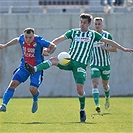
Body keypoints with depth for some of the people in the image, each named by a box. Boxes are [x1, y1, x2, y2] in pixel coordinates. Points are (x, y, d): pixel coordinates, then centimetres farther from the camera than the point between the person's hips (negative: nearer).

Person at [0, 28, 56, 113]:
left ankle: (35, 101, 22)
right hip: (24, 66, 4)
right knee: (13, 83, -11)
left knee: (33, 89, -15)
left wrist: (48, 53, -27)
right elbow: (16, 40, 20)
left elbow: (53, 46, -7)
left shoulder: (39, 41, -19)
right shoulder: (22, 39, -7)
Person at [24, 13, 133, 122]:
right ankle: (34, 69, -40)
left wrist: (123, 49, 12)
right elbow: (59, 39, 2)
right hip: (69, 60, 1)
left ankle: (82, 109, 10)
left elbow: (108, 42, 13)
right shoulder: (73, 32, 9)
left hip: (81, 64, -1)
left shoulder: (93, 34, 8)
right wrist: (48, 48, -12)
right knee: (53, 60, -28)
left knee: (80, 88, -11)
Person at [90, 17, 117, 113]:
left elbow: (115, 49, -7)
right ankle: (97, 105, -25)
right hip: (95, 64, 0)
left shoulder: (107, 35, -5)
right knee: (95, 84, -18)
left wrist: (105, 48, -24)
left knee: (105, 84, 15)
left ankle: (107, 99, 45)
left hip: (106, 64, 0)